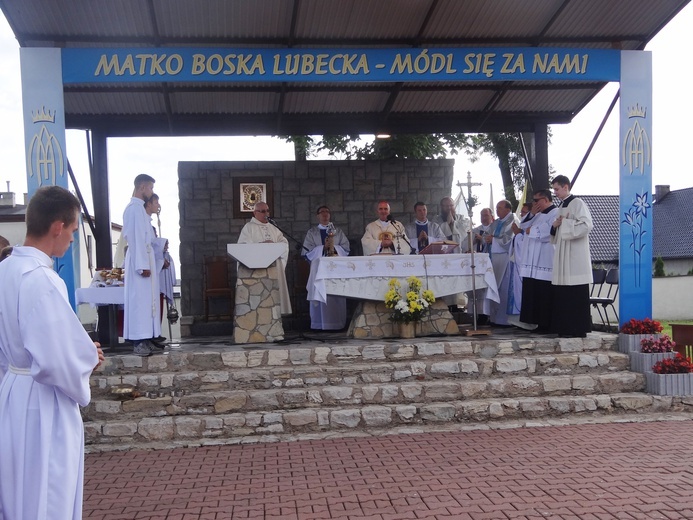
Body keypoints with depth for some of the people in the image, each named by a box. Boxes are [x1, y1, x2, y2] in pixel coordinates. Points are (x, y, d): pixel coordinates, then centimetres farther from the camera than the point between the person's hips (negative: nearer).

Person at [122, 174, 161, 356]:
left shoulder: (138, 207, 17)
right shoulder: (135, 208, -14)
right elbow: (136, 238, -19)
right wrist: (142, 265, -21)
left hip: (145, 258, 10)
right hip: (140, 260, -10)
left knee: (147, 299, 10)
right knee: (140, 300, -9)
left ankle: (146, 339, 14)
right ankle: (138, 342, -7)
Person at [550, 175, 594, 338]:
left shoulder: (578, 204, -6)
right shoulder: (562, 206, 19)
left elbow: (586, 225, -18)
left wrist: (564, 223, -12)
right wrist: (555, 226, 3)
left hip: (576, 257, -8)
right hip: (562, 256, 8)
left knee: (576, 295, -7)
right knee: (562, 294, 6)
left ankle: (578, 329, -2)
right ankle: (565, 327, 11)